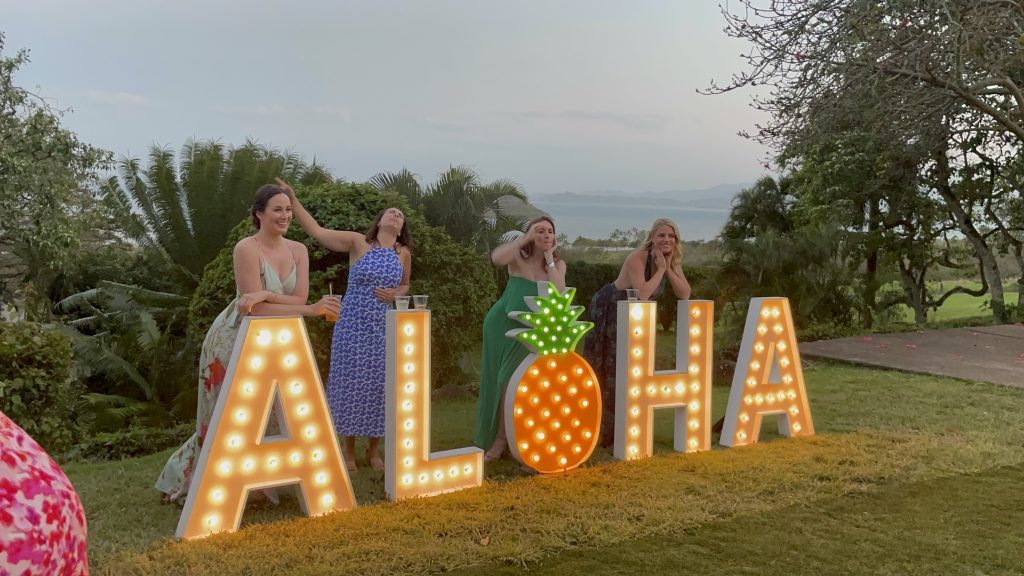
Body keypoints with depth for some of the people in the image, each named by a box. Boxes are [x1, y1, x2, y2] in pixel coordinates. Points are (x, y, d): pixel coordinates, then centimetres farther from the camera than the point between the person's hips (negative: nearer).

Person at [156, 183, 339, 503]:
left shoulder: (298, 250, 0)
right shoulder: (246, 249, -19)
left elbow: (299, 300, -9)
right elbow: (258, 309, -24)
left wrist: (265, 294, -26)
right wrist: (312, 311, -26)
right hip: (235, 340, -6)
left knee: (268, 416, 8)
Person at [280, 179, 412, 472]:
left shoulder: (403, 253, 4)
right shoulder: (358, 242, -6)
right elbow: (317, 231, -11)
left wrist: (394, 294, -4)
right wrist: (294, 200, -18)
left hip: (383, 328, 3)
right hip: (352, 325, -2)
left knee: (379, 385, 5)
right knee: (350, 384, 2)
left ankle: (373, 449, 23)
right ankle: (348, 447, 21)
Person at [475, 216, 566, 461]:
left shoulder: (558, 264, -2)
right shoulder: (518, 256, -11)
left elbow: (558, 295, -19)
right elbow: (496, 258, -34)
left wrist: (549, 258, -17)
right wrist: (525, 238, -29)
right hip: (501, 325, -1)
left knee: (509, 380, -3)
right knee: (495, 380, 9)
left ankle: (501, 438, 12)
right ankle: (491, 435, 27)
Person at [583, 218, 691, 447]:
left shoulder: (672, 261, -5)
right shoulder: (637, 258, -28)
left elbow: (685, 294, -13)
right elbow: (642, 294, -40)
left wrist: (667, 269, -22)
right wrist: (660, 269, -32)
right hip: (608, 312, -7)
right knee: (608, 369, -1)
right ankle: (599, 429, 8)